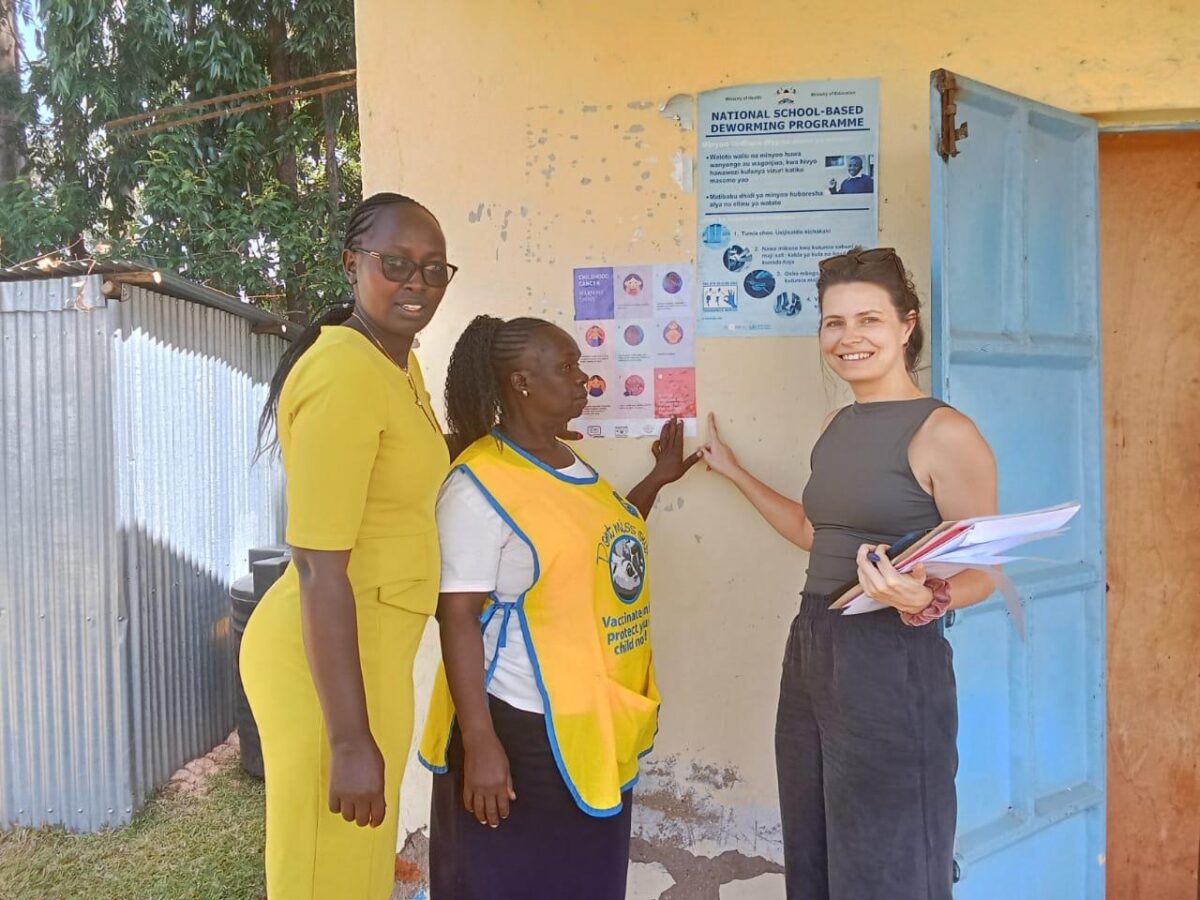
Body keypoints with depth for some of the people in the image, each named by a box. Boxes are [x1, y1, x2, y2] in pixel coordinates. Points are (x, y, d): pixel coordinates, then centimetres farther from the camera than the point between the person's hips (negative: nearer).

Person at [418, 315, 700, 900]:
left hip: (596, 726, 8)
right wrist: (479, 743, -22)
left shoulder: (570, 463, 8)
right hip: (523, 727, -8)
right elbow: (458, 617, -20)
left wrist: (657, 479, 17)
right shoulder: (481, 483, -18)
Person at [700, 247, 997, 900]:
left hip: (893, 664, -7)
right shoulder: (836, 426, 10)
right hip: (809, 651, 8)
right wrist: (733, 471, 26)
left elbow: (981, 572, -9)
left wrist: (924, 601, -31)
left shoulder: (944, 434, -13)